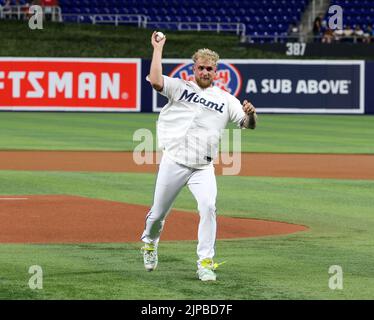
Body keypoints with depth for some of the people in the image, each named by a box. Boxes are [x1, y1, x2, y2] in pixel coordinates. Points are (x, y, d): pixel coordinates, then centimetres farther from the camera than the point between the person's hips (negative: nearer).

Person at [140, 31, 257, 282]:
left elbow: (249, 124, 1)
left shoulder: (226, 100, 9)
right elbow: (155, 80, -14)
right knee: (158, 213, 9)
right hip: (173, 164, 0)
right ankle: (150, 242, 41)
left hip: (203, 168, 1)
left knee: (208, 207, -21)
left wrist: (251, 113, -22)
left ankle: (205, 262, -14)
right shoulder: (180, 87, 5)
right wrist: (158, 49, -10)